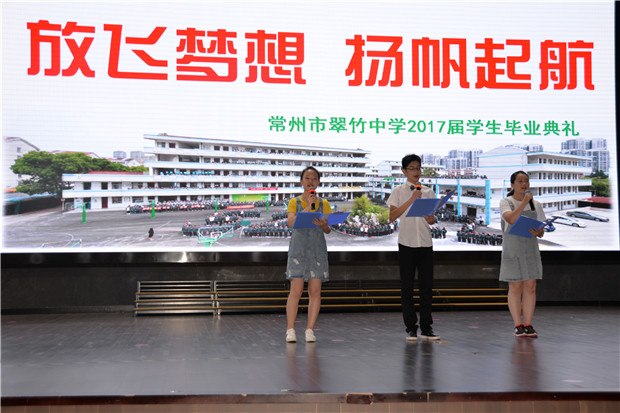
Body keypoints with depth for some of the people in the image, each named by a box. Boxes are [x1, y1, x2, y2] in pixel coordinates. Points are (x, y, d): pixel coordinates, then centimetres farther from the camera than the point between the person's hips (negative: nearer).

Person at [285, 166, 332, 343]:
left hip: (317, 249, 2)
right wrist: (307, 208, -19)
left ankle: (310, 330, 1)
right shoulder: (295, 202, 5)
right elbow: (290, 222, -11)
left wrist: (323, 225, -16)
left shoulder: (323, 203, 10)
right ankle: (290, 330, -5)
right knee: (296, 290, -8)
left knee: (315, 291, -2)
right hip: (298, 248, -2)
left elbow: (328, 230, 7)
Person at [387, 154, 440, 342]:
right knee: (407, 286, 0)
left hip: (425, 243, 2)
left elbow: (432, 221, 9)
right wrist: (411, 200, -14)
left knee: (426, 284, 2)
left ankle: (426, 328, 8)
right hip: (407, 243, -2)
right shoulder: (398, 192, 2)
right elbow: (392, 216, -9)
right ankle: (411, 328, 6)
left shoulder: (428, 192, 9)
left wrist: (429, 215, -15)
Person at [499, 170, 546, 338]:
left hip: (530, 248, 3)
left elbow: (542, 231, 11)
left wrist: (537, 232, -12)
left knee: (530, 287, 0)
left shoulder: (536, 205, 10)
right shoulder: (506, 203, 0)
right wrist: (525, 202, -20)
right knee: (515, 287, -3)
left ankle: (528, 324, 3)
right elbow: (511, 219, -20)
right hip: (512, 248, -3)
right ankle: (518, 325, 1)